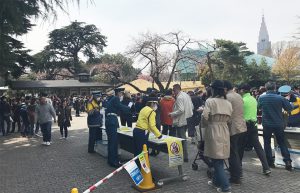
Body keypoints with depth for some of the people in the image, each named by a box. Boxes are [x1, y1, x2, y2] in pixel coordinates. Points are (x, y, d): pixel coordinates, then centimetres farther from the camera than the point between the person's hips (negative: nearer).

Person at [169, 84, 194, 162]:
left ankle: (185, 157, 6)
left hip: (181, 121, -10)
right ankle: (184, 155, 29)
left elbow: (181, 110, -25)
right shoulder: (186, 95, 11)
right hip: (186, 120, 10)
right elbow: (192, 107, 15)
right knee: (183, 138, 19)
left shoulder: (179, 98, -18)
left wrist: (172, 114, -14)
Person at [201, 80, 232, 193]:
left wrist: (206, 124, 2)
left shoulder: (210, 101, -11)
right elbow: (228, 119, 6)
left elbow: (205, 117, -18)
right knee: (219, 159, 17)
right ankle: (216, 181, 32)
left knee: (216, 160, 1)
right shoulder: (228, 103, 5)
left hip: (213, 131, -6)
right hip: (224, 131, 6)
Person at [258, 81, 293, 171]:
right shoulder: (280, 98, -11)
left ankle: (270, 162, 15)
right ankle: (287, 161, 7)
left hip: (266, 124, 0)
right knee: (282, 143, 14)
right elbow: (290, 108, -1)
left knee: (267, 143, 13)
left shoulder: (261, 98, -8)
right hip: (278, 124, 0)